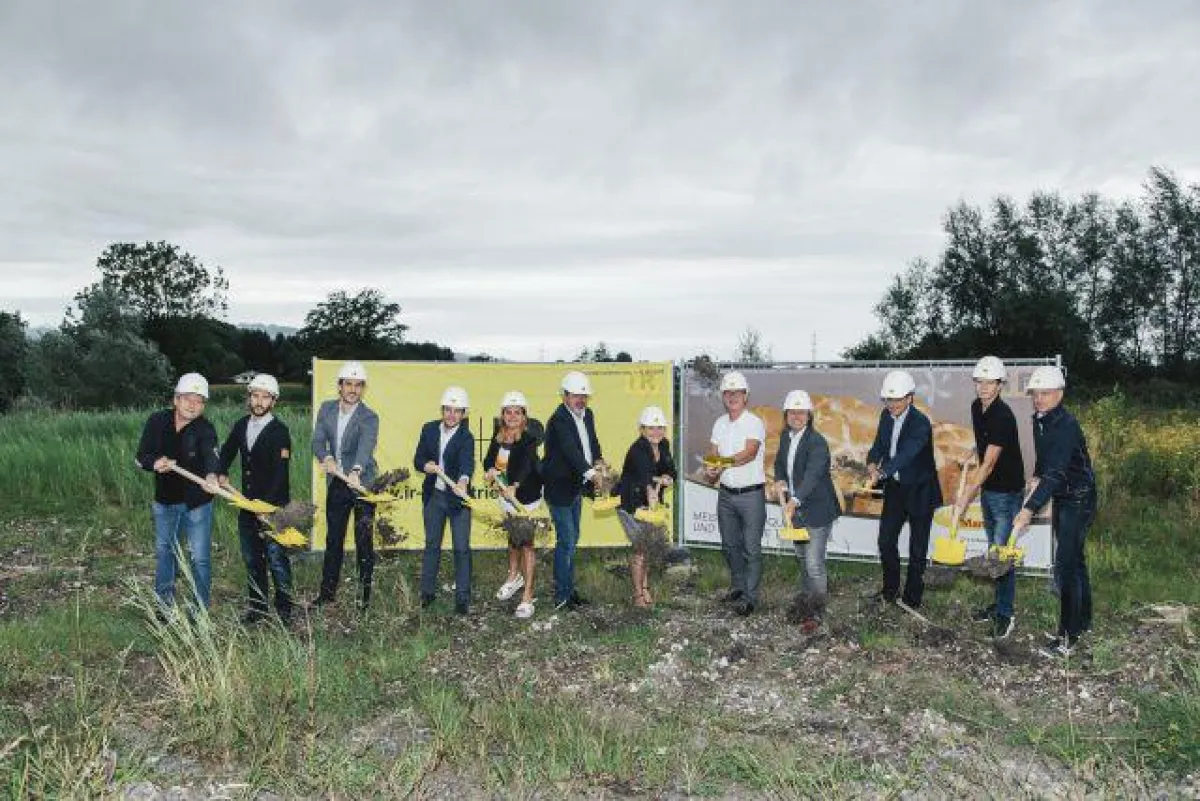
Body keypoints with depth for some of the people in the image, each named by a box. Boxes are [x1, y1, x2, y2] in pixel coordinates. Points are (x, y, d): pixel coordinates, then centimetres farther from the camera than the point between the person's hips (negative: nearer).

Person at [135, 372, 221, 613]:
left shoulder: (205, 429, -18)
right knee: (164, 552, 18)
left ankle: (201, 609, 14)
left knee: (200, 557, 1)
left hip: (197, 502, -4)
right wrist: (155, 463, -26)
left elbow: (211, 455, -37)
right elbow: (141, 457, -3)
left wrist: (211, 476, -58)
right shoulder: (157, 422, -7)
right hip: (164, 500, 4)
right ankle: (165, 606, 33)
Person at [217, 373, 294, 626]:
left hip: (274, 506, -7)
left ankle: (284, 612, 7)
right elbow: (227, 451, 25)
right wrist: (221, 473, 6)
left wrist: (267, 505, -20)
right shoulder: (241, 426, 9)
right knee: (252, 560, 14)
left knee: (276, 560, -4)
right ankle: (256, 608, 26)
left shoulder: (280, 431, -11)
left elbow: (280, 472, -16)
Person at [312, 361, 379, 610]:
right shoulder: (326, 409, 3)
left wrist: (356, 472, -50)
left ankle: (365, 594, 11)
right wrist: (327, 458, -27)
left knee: (364, 542, 0)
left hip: (362, 484, -5)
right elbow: (318, 441, -4)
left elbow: (365, 446, -31)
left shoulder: (369, 417, -14)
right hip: (335, 483, 5)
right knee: (333, 540, 15)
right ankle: (328, 592, 27)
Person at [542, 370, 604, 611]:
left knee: (571, 539, 17)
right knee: (566, 541, -5)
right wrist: (590, 472, -48)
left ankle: (569, 589, 29)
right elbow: (570, 450, -36)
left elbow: (592, 442, 13)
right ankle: (561, 597, 6)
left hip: (575, 488, 9)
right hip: (560, 489, -9)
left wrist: (598, 460, -8)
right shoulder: (559, 420, -23)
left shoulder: (587, 415, 4)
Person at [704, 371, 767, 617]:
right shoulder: (720, 423, 9)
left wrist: (724, 464, -34)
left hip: (751, 493, -6)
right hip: (726, 493, 6)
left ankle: (750, 597, 8)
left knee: (751, 548, 0)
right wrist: (710, 470, -16)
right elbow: (712, 452, 6)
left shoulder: (754, 422, -11)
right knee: (730, 544, 17)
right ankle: (738, 585, 34)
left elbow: (750, 452, -25)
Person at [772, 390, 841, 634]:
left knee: (814, 563, -7)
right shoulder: (786, 436, 4)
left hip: (817, 510, -8)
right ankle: (808, 597, 43)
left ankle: (815, 614, 6)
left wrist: (795, 501, -45)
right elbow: (780, 462, 18)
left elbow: (812, 475, -33)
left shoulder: (817, 442, -21)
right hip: (795, 508, 8)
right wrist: (780, 480, -4)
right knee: (802, 557, 22)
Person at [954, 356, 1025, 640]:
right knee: (993, 549, 16)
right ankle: (999, 603, 27)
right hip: (988, 488, 8)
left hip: (1007, 492, -8)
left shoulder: (1003, 417, -23)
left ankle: (1006, 614, 4)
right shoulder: (976, 407, 3)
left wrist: (966, 497, -27)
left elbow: (989, 463, -26)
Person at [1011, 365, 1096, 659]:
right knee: (1075, 560, 19)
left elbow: (1056, 473, -33)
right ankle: (1082, 621, 33)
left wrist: (1030, 509, -39)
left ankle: (1067, 637, -4)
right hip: (1062, 498, 9)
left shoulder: (1066, 425, -25)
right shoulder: (1039, 420, 3)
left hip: (1078, 500, -9)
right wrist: (1036, 478, 1)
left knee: (1065, 565, -10)